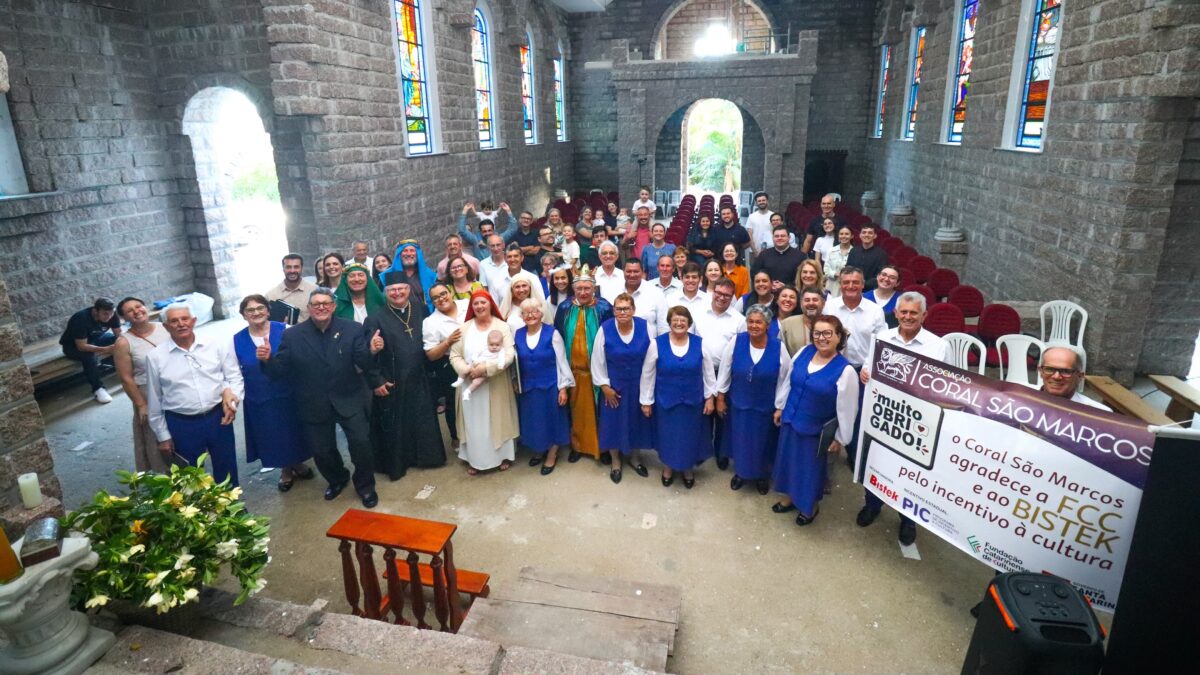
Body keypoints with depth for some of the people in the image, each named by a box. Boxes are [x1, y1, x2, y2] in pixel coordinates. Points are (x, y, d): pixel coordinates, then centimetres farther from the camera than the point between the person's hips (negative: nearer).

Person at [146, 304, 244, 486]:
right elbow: (154, 400, 4)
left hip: (218, 417, 0)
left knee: (226, 471, 15)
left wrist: (232, 397, -19)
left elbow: (234, 377, 2)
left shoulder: (217, 345, -2)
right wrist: (163, 436, 6)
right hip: (182, 424, 0)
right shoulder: (155, 356, -2)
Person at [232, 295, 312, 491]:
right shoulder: (237, 340, -3)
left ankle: (297, 464, 40)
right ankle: (285, 470, 36)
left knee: (293, 431, 14)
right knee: (271, 436, 13)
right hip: (258, 400, 1)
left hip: (288, 394, -1)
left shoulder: (284, 330, -9)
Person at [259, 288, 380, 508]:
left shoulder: (352, 330, -5)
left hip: (349, 400, -2)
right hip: (314, 405, 2)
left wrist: (372, 352, -31)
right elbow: (280, 371, -2)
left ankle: (365, 485, 19)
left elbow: (365, 365, -10)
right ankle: (337, 479, 44)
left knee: (361, 443, -8)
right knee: (320, 451, 12)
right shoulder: (292, 335, -2)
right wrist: (267, 360, -23)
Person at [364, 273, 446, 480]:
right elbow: (368, 353, -10)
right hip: (391, 385, -3)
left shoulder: (420, 310, 2)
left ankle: (425, 456, 32)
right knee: (395, 427, 9)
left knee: (424, 423, 14)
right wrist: (375, 381, -13)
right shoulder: (376, 319, -8)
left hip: (418, 382, 3)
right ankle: (396, 463, 25)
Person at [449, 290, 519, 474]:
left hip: (496, 385, -2)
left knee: (498, 420, 8)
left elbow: (509, 355, -12)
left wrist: (486, 367, -22)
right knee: (474, 422, 9)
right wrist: (466, 370, -18)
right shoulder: (464, 328, 4)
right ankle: (474, 459, 21)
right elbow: (454, 355, 2)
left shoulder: (502, 326, -4)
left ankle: (503, 455, 23)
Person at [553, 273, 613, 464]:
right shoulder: (564, 308, -1)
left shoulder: (604, 308, -8)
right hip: (572, 368, 2)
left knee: (597, 408, 7)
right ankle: (577, 445, 28)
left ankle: (602, 446, 22)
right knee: (576, 408, 12)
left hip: (597, 369, -2)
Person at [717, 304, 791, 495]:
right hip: (738, 403, 1)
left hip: (765, 406, 0)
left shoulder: (778, 347, -17)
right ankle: (740, 472, 42)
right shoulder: (736, 341, -17)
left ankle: (761, 476, 43)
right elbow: (724, 371, -6)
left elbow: (784, 380, -7)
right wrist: (720, 397, -2)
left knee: (761, 442, 17)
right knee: (739, 440, 17)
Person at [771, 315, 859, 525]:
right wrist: (780, 407, 13)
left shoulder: (845, 370, -22)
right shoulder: (804, 352, -6)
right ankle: (791, 497, 46)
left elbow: (847, 409, -15)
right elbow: (787, 381, 7)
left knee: (810, 467, 14)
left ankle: (810, 506, 41)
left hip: (815, 429, -5)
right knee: (789, 460, 21)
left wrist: (840, 439, -10)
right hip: (790, 420, 5)